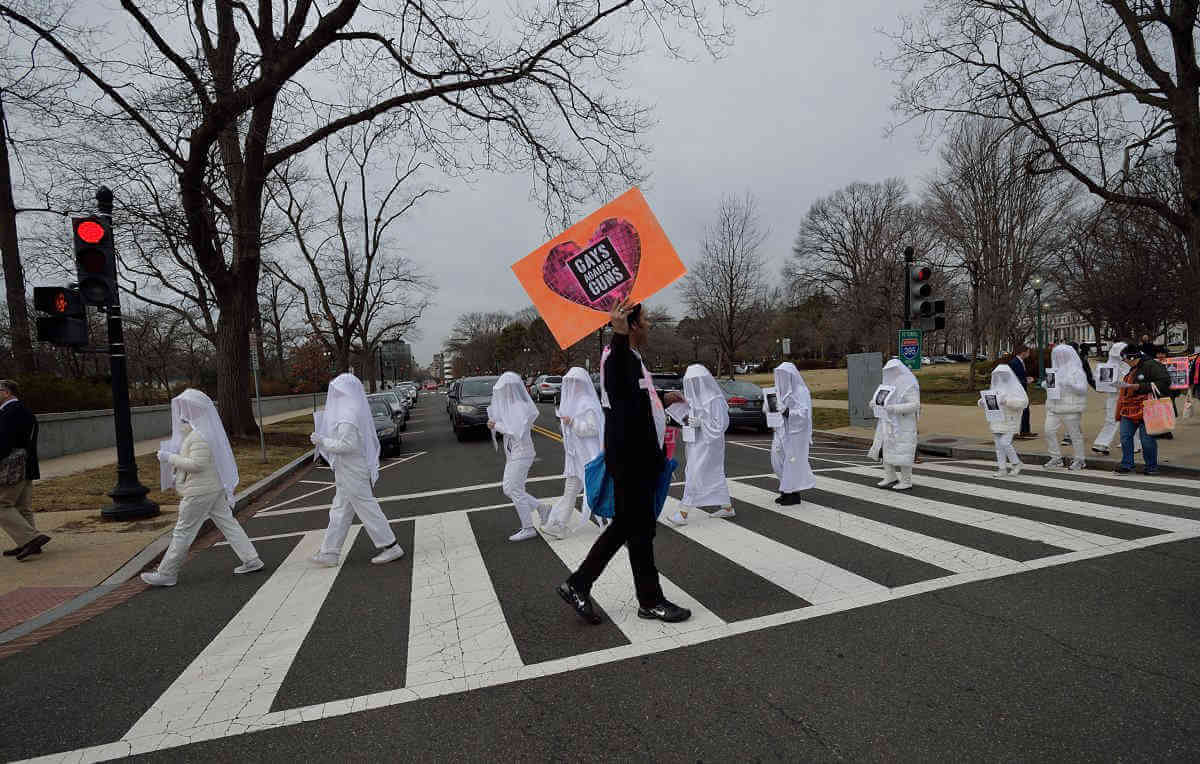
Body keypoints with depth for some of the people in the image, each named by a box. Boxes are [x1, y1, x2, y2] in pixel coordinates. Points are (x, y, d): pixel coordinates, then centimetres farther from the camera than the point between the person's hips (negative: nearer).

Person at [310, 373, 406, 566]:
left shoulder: (347, 416, -21)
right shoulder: (357, 410, 9)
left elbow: (347, 444, -25)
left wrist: (322, 441, -15)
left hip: (352, 472, -10)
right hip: (352, 471, 10)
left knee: (366, 509, -1)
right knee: (339, 512, 15)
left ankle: (391, 546, 7)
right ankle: (330, 553, 23)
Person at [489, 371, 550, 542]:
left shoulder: (521, 407, -17)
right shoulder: (509, 405, 11)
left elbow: (517, 432, -25)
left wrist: (497, 425, -18)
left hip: (521, 454, -10)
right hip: (512, 454, 10)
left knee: (514, 490, -6)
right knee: (507, 489, 12)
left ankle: (528, 529, 3)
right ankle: (542, 509, 21)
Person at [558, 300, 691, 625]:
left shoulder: (632, 358, 17)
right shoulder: (619, 357, -17)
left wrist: (663, 401, 40)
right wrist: (619, 334, -60)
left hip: (640, 457, 10)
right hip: (630, 460, -10)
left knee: (624, 525, 15)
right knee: (640, 529, 3)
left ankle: (577, 585, 22)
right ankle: (650, 601, 19)